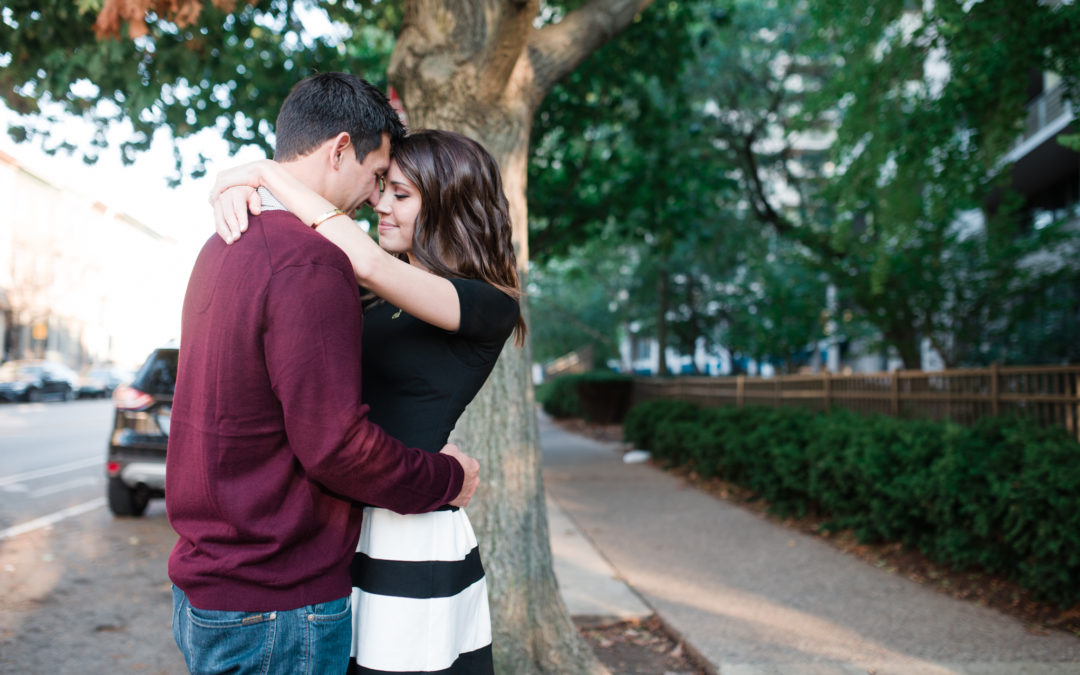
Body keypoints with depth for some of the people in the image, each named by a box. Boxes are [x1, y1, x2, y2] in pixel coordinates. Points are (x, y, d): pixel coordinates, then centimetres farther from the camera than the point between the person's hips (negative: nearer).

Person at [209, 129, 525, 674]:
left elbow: (366, 261, -25)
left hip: (412, 547, -7)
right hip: (348, 529, 7)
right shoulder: (381, 300, 11)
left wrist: (267, 174, -18)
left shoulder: (491, 307, -12)